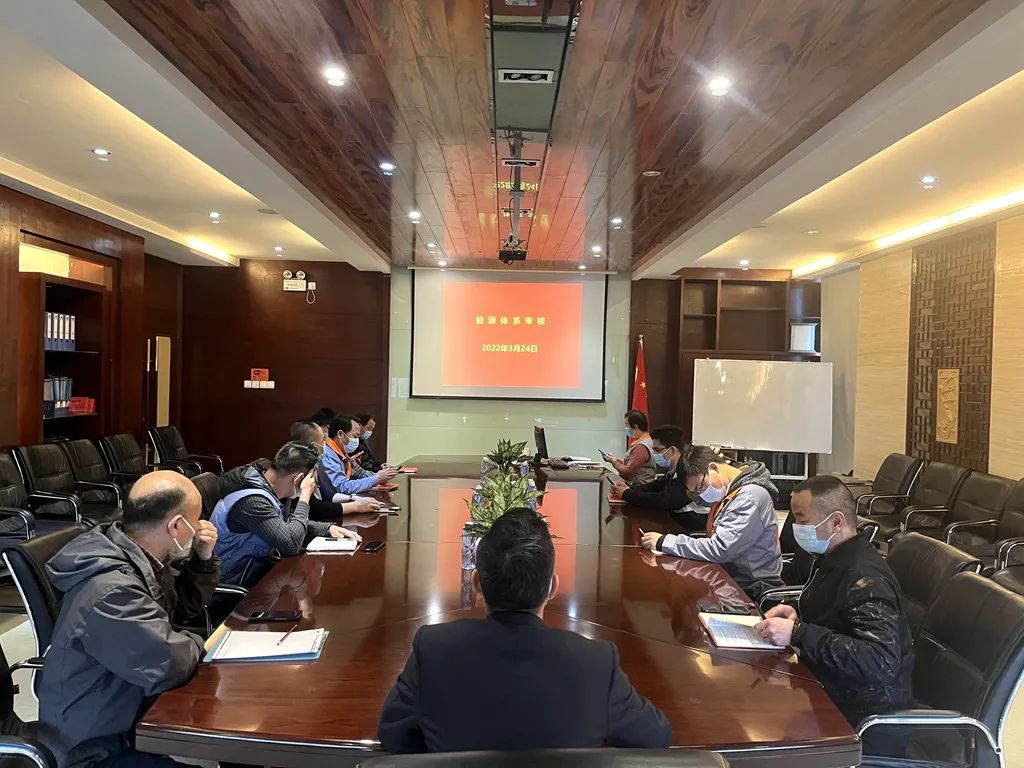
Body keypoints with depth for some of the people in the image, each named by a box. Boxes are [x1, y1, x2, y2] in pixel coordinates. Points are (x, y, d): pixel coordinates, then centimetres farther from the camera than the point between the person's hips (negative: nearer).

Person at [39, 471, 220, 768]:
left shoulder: (141, 560, -2)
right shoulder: (110, 590, -31)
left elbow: (187, 606, 14)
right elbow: (170, 664, -33)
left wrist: (204, 559, -3)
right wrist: (195, 644, -11)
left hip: (131, 706, 9)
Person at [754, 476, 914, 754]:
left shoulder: (865, 579, -24)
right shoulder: (834, 559, 4)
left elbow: (882, 663, -33)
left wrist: (798, 634, -31)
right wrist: (797, 615, 1)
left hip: (865, 721, -8)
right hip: (830, 694, 8)